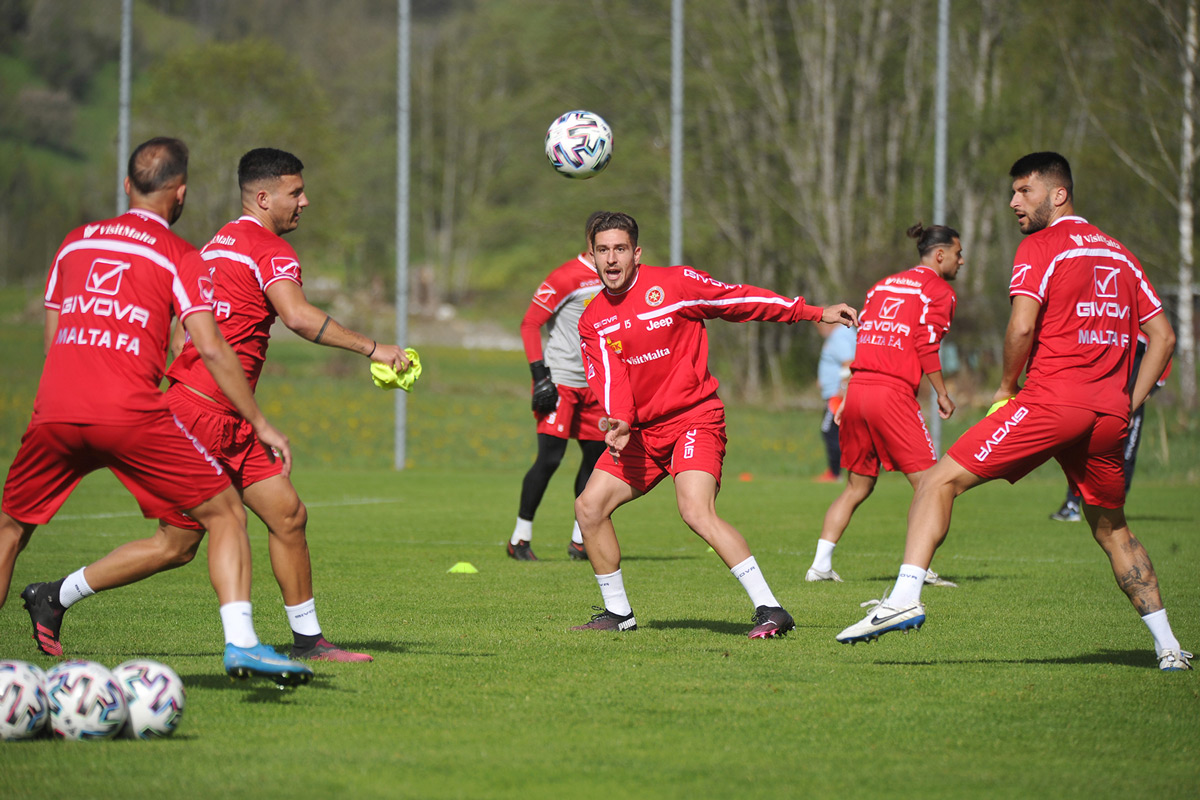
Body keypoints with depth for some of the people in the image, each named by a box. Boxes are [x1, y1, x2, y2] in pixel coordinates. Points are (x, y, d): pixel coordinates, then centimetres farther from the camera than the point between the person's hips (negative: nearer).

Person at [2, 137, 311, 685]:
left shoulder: (75, 242, 19)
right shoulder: (178, 255, 5)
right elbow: (210, 349, -3)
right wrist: (261, 424, 3)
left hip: (54, 412, 4)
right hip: (131, 414, -4)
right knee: (225, 513, 5)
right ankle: (241, 642, -11)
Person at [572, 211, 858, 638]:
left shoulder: (673, 283, -6)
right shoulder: (593, 321, 6)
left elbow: (741, 299, -1)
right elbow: (609, 378, -6)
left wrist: (816, 313, -1)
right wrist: (619, 424, -27)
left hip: (694, 418, -6)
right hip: (642, 430, 6)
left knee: (697, 511, -27)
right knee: (589, 507, -2)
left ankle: (769, 609, -28)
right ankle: (618, 612, 14)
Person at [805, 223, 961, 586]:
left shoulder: (882, 285, 22)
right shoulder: (939, 291, 1)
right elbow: (926, 345, -9)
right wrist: (942, 394, 0)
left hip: (858, 390, 7)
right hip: (893, 393, -7)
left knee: (857, 486, 16)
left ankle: (820, 565, 12)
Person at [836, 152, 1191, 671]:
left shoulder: (1041, 247, -1)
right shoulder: (1118, 254, 20)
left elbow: (1022, 326, -14)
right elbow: (1163, 336, 20)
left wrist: (1007, 386, 2)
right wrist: (1127, 405, 19)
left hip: (1051, 397, -6)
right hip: (1108, 415, 6)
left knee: (940, 481, -5)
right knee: (1112, 530, 22)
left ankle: (906, 596, -22)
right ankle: (1167, 645, 18)